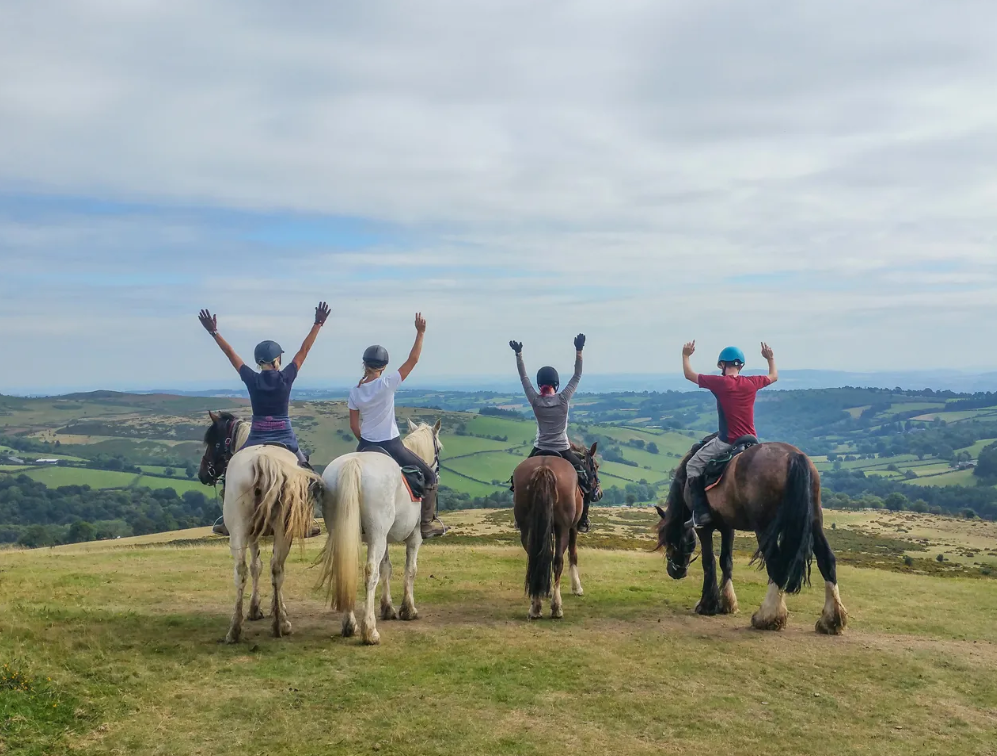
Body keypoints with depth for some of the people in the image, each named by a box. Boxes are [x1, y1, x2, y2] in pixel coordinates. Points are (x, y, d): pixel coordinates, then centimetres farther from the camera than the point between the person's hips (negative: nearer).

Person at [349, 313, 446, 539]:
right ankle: (427, 522, 7)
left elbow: (354, 425, 3)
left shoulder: (354, 392, -2)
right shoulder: (387, 384, -15)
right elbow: (413, 360, -13)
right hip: (391, 446, -4)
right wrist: (420, 333, -9)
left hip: (365, 446, 5)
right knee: (429, 476, 11)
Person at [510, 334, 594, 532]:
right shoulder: (564, 399, -11)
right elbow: (577, 375, -5)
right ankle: (582, 521, 10)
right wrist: (579, 350, -6)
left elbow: (523, 377, 2)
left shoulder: (535, 401, -8)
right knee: (584, 480, 17)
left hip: (540, 451, 1)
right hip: (563, 451, -1)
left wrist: (518, 354, 7)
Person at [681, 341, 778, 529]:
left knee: (693, 466, 7)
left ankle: (701, 512, -6)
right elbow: (774, 377, 24)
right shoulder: (752, 383, 3)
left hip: (727, 441, -5)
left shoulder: (719, 382, -9)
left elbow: (689, 374, 2)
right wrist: (770, 358, 39)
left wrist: (685, 355, 18)